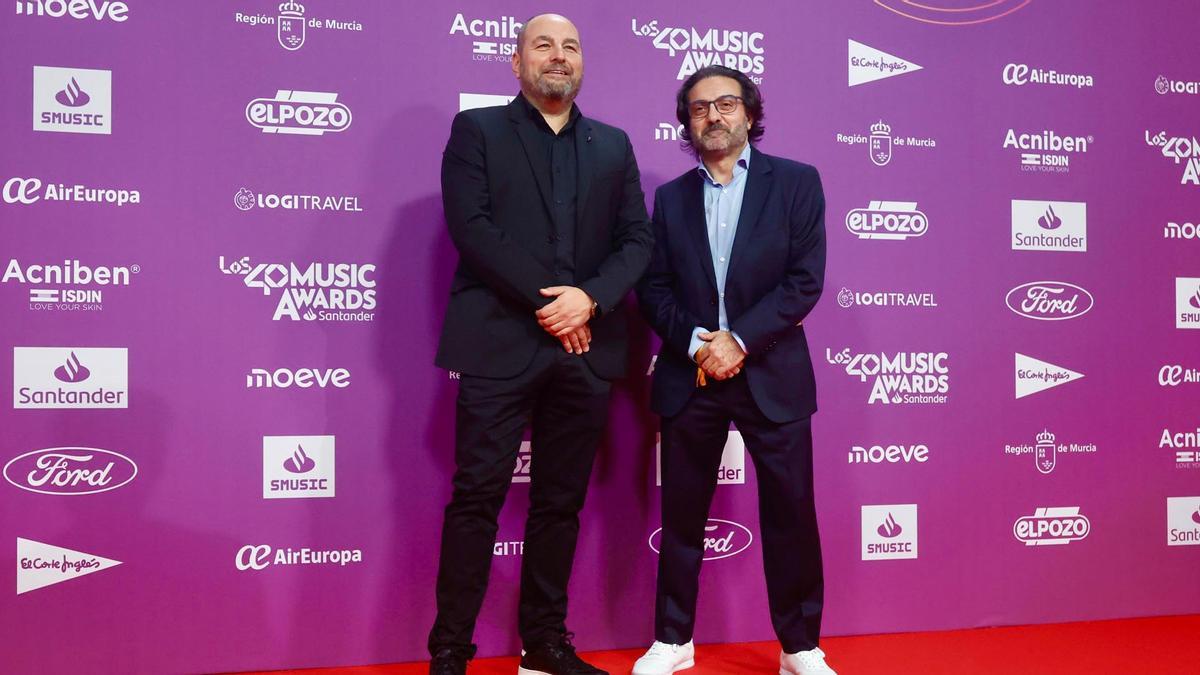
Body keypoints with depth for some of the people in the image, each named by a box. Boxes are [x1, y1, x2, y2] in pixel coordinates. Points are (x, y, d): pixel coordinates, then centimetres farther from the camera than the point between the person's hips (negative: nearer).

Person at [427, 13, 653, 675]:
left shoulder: (614, 145, 17)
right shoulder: (477, 129, 6)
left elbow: (637, 239, 8)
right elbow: (470, 226, -7)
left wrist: (590, 298, -10)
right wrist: (544, 300, -13)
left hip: (585, 347, 4)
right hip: (500, 343, -4)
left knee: (560, 501, 9)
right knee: (478, 496, -3)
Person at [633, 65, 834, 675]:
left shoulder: (796, 183, 2)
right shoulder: (671, 197, 11)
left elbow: (805, 280, -6)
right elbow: (653, 288, 5)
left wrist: (738, 339, -14)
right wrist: (694, 342, -12)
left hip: (771, 375, -2)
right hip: (689, 376, 3)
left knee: (791, 514, 3)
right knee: (681, 515, 9)